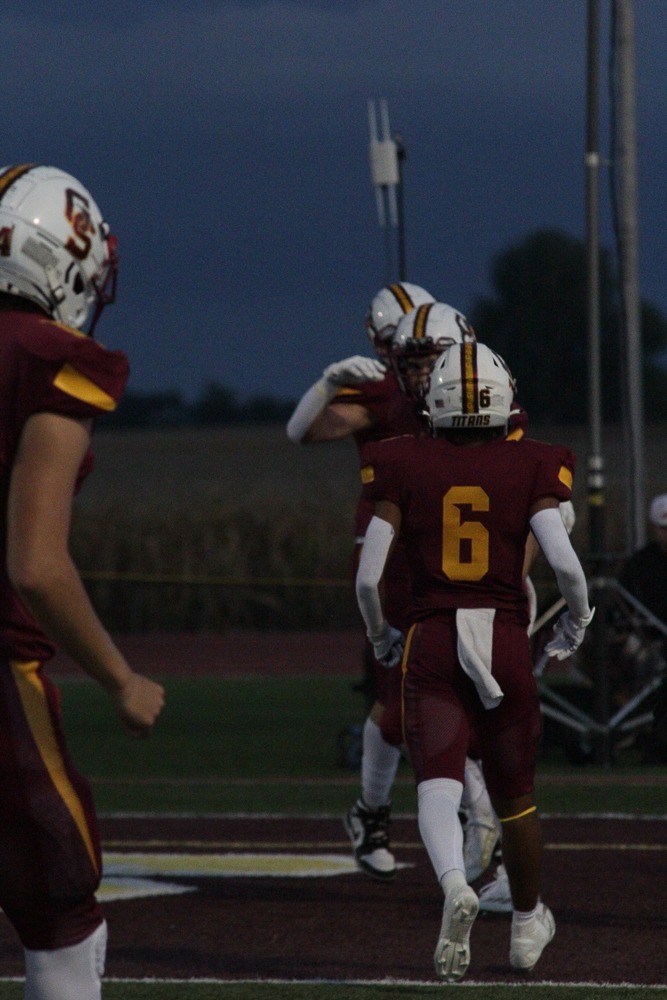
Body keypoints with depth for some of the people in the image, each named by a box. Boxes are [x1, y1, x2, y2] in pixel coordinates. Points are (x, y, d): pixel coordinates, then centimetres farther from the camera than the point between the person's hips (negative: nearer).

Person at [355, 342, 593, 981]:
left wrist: (380, 637, 17)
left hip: (431, 641, -1)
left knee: (437, 786, -11)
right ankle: (527, 924, 35)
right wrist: (576, 624, 10)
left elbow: (368, 577, -2)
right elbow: (565, 564, -11)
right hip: (506, 640, 1)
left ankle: (455, 887, -41)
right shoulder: (529, 468, -1)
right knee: (514, 796, 19)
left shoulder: (402, 470, 0)